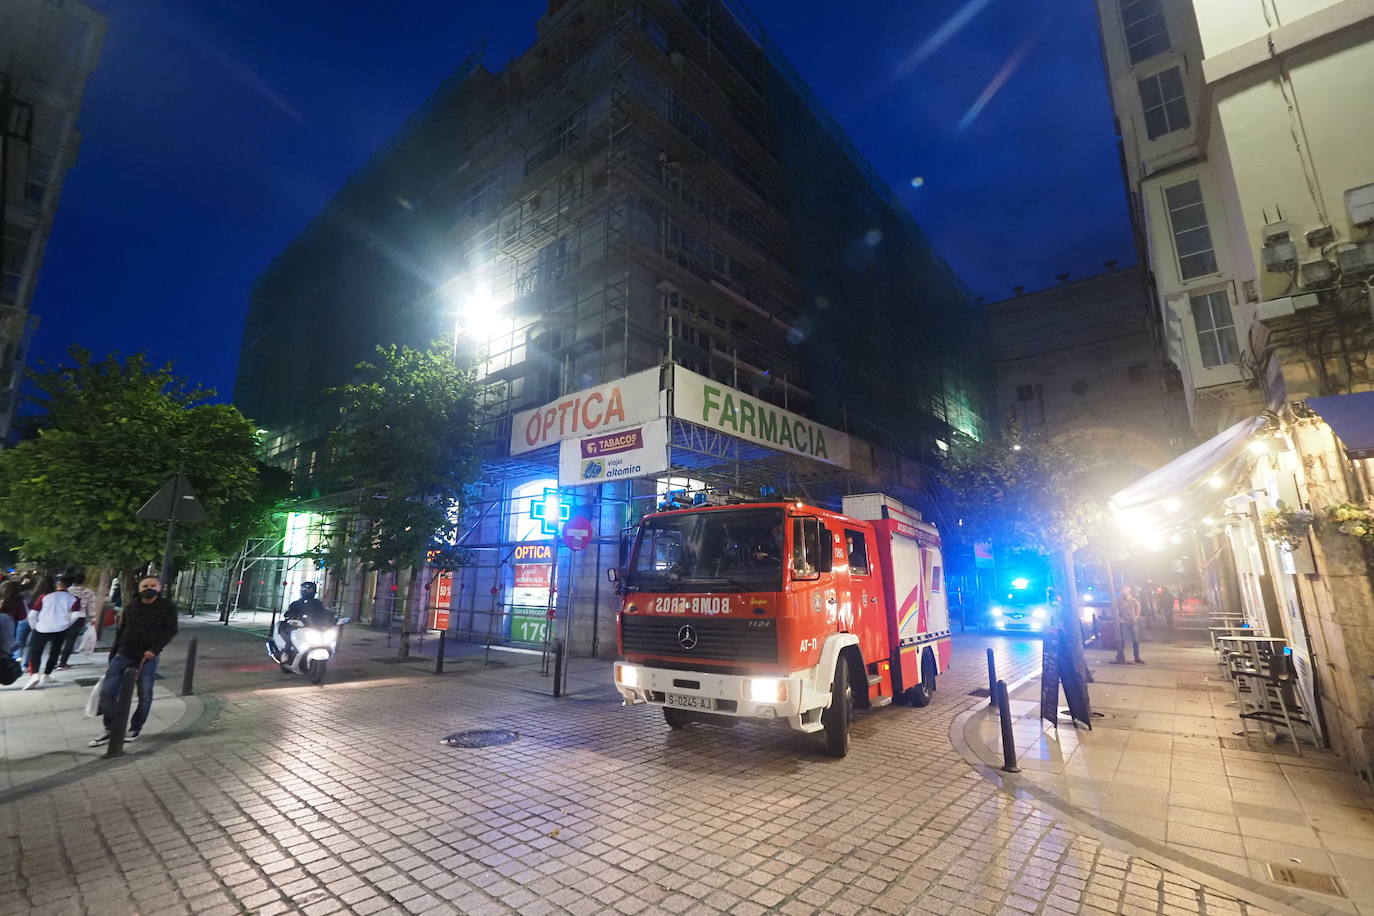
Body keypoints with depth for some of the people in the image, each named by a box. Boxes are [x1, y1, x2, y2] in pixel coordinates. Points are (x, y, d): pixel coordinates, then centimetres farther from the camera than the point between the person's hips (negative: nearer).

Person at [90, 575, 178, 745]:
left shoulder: (167, 607, -3)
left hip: (148, 658, -3)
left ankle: (136, 728, 22)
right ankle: (111, 729, 14)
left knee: (144, 695, 4)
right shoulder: (131, 606, 7)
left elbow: (171, 631, -7)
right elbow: (120, 631, 15)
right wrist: (113, 655, 11)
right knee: (107, 691, -2)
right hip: (124, 655, 3)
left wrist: (154, 650, -18)